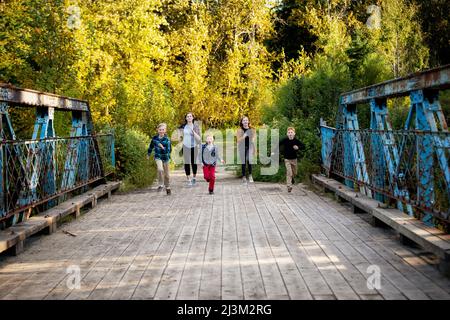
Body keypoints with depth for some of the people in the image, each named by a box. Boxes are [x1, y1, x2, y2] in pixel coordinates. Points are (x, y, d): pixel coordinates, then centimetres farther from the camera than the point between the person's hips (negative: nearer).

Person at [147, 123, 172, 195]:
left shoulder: (167, 139, -11)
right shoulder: (155, 138, -4)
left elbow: (169, 150, -16)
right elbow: (151, 146, 13)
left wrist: (163, 148, -34)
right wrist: (148, 154, 24)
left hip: (165, 157, 0)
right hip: (158, 157, 0)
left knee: (166, 173, 10)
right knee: (160, 169, -26)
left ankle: (168, 188, 29)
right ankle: (160, 185, -9)